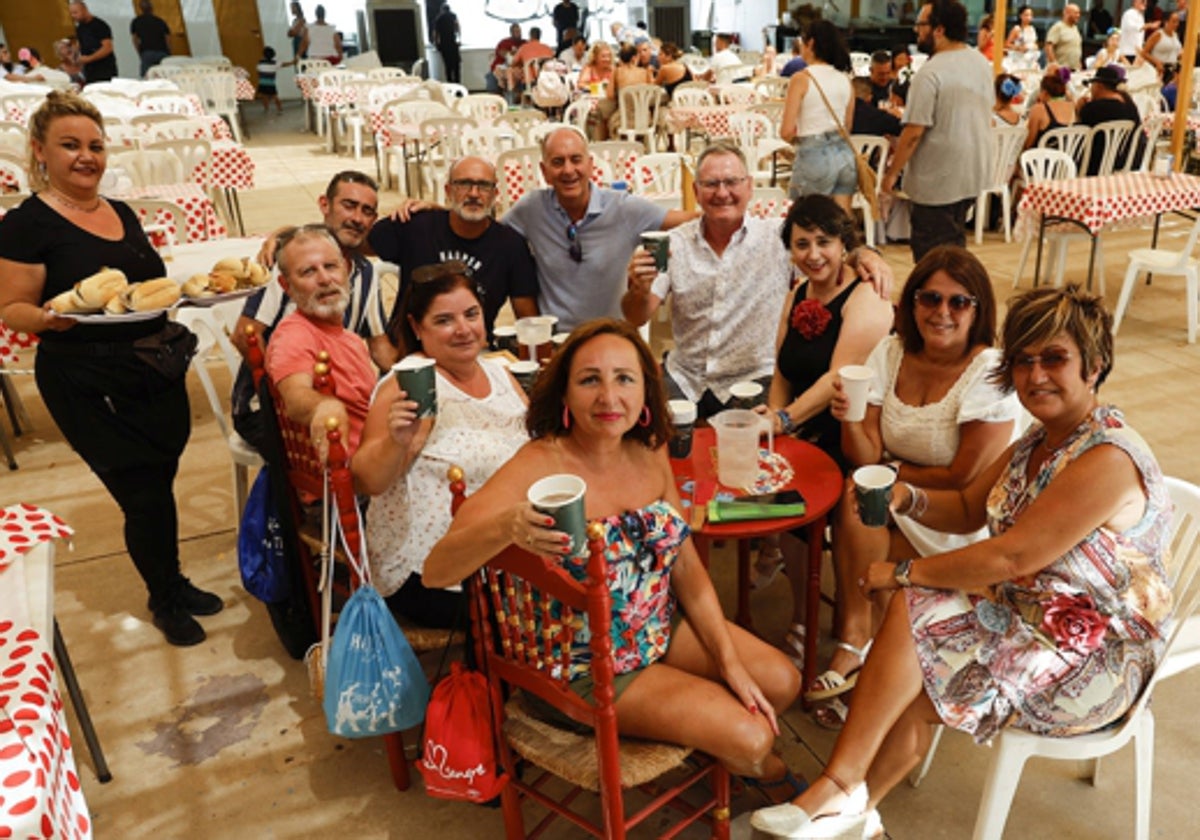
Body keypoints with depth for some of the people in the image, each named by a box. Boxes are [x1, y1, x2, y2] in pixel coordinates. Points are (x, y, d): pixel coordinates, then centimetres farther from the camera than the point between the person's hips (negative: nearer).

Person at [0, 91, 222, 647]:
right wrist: (52, 318, -27)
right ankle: (164, 600, 23)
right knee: (145, 496, -1)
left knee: (159, 484, 14)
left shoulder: (123, 214, 12)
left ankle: (173, 584, 35)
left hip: (157, 370, 6)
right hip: (88, 385, -6)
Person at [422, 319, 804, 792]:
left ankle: (748, 758, 37)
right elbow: (435, 571, -35)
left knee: (781, 682, 4)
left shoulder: (649, 453, -6)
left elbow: (688, 569, 2)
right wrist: (506, 527, -54)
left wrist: (730, 663, -2)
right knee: (749, 738, -10)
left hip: (662, 628, 6)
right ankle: (753, 766, 28)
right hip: (588, 669, -6)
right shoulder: (540, 466, -26)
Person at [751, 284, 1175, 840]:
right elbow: (968, 510, 13)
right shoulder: (1040, 440, 5)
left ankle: (841, 794, -7)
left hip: (1095, 658, -8)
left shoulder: (1107, 459, -24)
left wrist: (905, 574, -17)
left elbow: (1011, 557, -27)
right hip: (1036, 618, 8)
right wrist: (907, 499, -9)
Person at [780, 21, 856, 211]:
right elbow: (848, 126, 17)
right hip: (845, 154, 5)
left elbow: (787, 131, -11)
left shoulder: (801, 79, -7)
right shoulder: (845, 80, 9)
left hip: (814, 156, -5)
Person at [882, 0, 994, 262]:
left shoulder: (931, 73, -20)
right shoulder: (982, 62, 7)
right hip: (974, 173, 9)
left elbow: (913, 133, -21)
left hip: (938, 180, -9)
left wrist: (892, 173, -12)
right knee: (954, 244, 20)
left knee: (932, 255, 1)